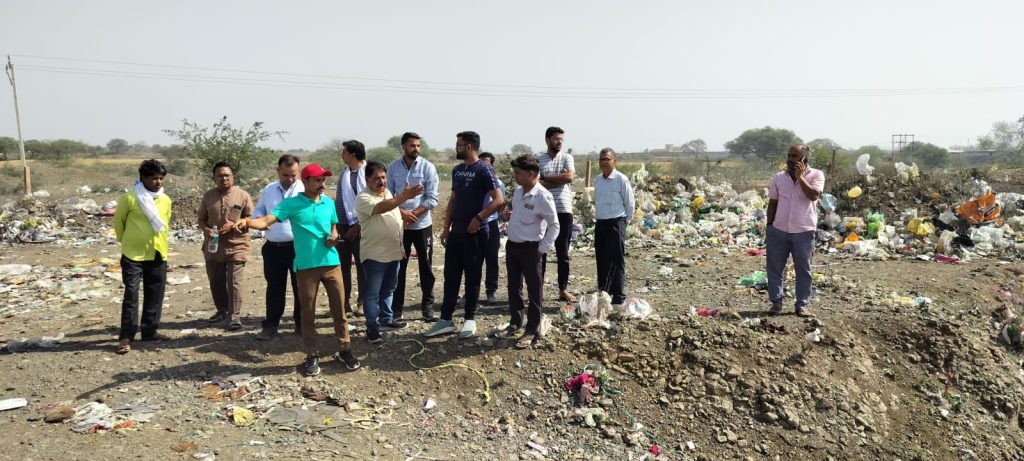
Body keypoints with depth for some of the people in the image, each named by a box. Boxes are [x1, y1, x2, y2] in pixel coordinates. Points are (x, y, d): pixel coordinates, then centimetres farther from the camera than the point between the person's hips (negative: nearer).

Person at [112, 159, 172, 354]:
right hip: (133, 255, -5)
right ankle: (126, 337, 2)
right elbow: (118, 221, 2)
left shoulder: (166, 200, 4)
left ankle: (150, 331, 22)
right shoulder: (129, 198, -11)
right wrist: (126, 241, 11)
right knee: (131, 296, -4)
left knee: (155, 296, 10)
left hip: (158, 255, 5)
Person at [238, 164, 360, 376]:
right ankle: (312, 355, 17)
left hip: (331, 263, 3)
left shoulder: (329, 203, 8)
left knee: (339, 308, 8)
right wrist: (248, 222, -36)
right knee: (307, 312, 5)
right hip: (306, 266, -3)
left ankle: (345, 350, 21)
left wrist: (334, 237, -2)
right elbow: (267, 220, -15)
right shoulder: (291, 204, -5)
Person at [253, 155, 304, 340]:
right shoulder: (268, 190, 10)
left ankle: (302, 324, 19)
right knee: (274, 287, 11)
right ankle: (271, 325, 20)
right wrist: (258, 218, -2)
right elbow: (259, 209, 22)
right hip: (273, 248, 4)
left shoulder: (305, 189, -4)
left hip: (298, 247, -3)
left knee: (301, 287, 7)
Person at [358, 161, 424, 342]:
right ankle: (372, 327, 10)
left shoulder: (387, 192, 9)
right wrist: (405, 196, -46)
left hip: (393, 251, 8)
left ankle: (386, 319, 34)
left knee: (388, 290, 20)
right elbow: (382, 207, -37)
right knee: (372, 293, 1)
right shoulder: (364, 198, -18)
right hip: (375, 254, -8)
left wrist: (404, 214, 5)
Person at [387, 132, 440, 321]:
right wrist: (401, 212, -15)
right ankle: (397, 308, 15)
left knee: (426, 267, 5)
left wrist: (413, 214, -17)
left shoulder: (428, 167, -5)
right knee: (398, 267, 6)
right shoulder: (393, 167, 2)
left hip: (422, 224, -1)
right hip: (399, 225, 2)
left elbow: (432, 199, -8)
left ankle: (428, 306, 15)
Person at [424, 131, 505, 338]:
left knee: (472, 277, 3)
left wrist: (478, 218, -19)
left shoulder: (483, 170, -11)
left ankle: (470, 319, 14)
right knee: (450, 275, 8)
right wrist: (446, 227, 12)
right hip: (456, 232, 7)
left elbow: (499, 200, -17)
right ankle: (446, 319, 15)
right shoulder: (457, 170, 12)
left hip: (475, 232, -7)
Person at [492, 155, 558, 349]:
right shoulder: (518, 191, 7)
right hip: (512, 245, 8)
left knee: (534, 291, 3)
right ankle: (515, 323, 31)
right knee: (513, 287, 17)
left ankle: (532, 332, 11)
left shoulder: (542, 196, -17)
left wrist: (542, 249, -14)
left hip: (530, 249, -8)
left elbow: (554, 225, -13)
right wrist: (509, 215, 1)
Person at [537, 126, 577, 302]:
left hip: (564, 210, 1)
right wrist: (560, 180, -12)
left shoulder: (567, 157, 7)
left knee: (563, 253, 5)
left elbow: (570, 176, -11)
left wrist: (546, 177, -6)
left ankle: (563, 290, 13)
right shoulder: (538, 161, 4)